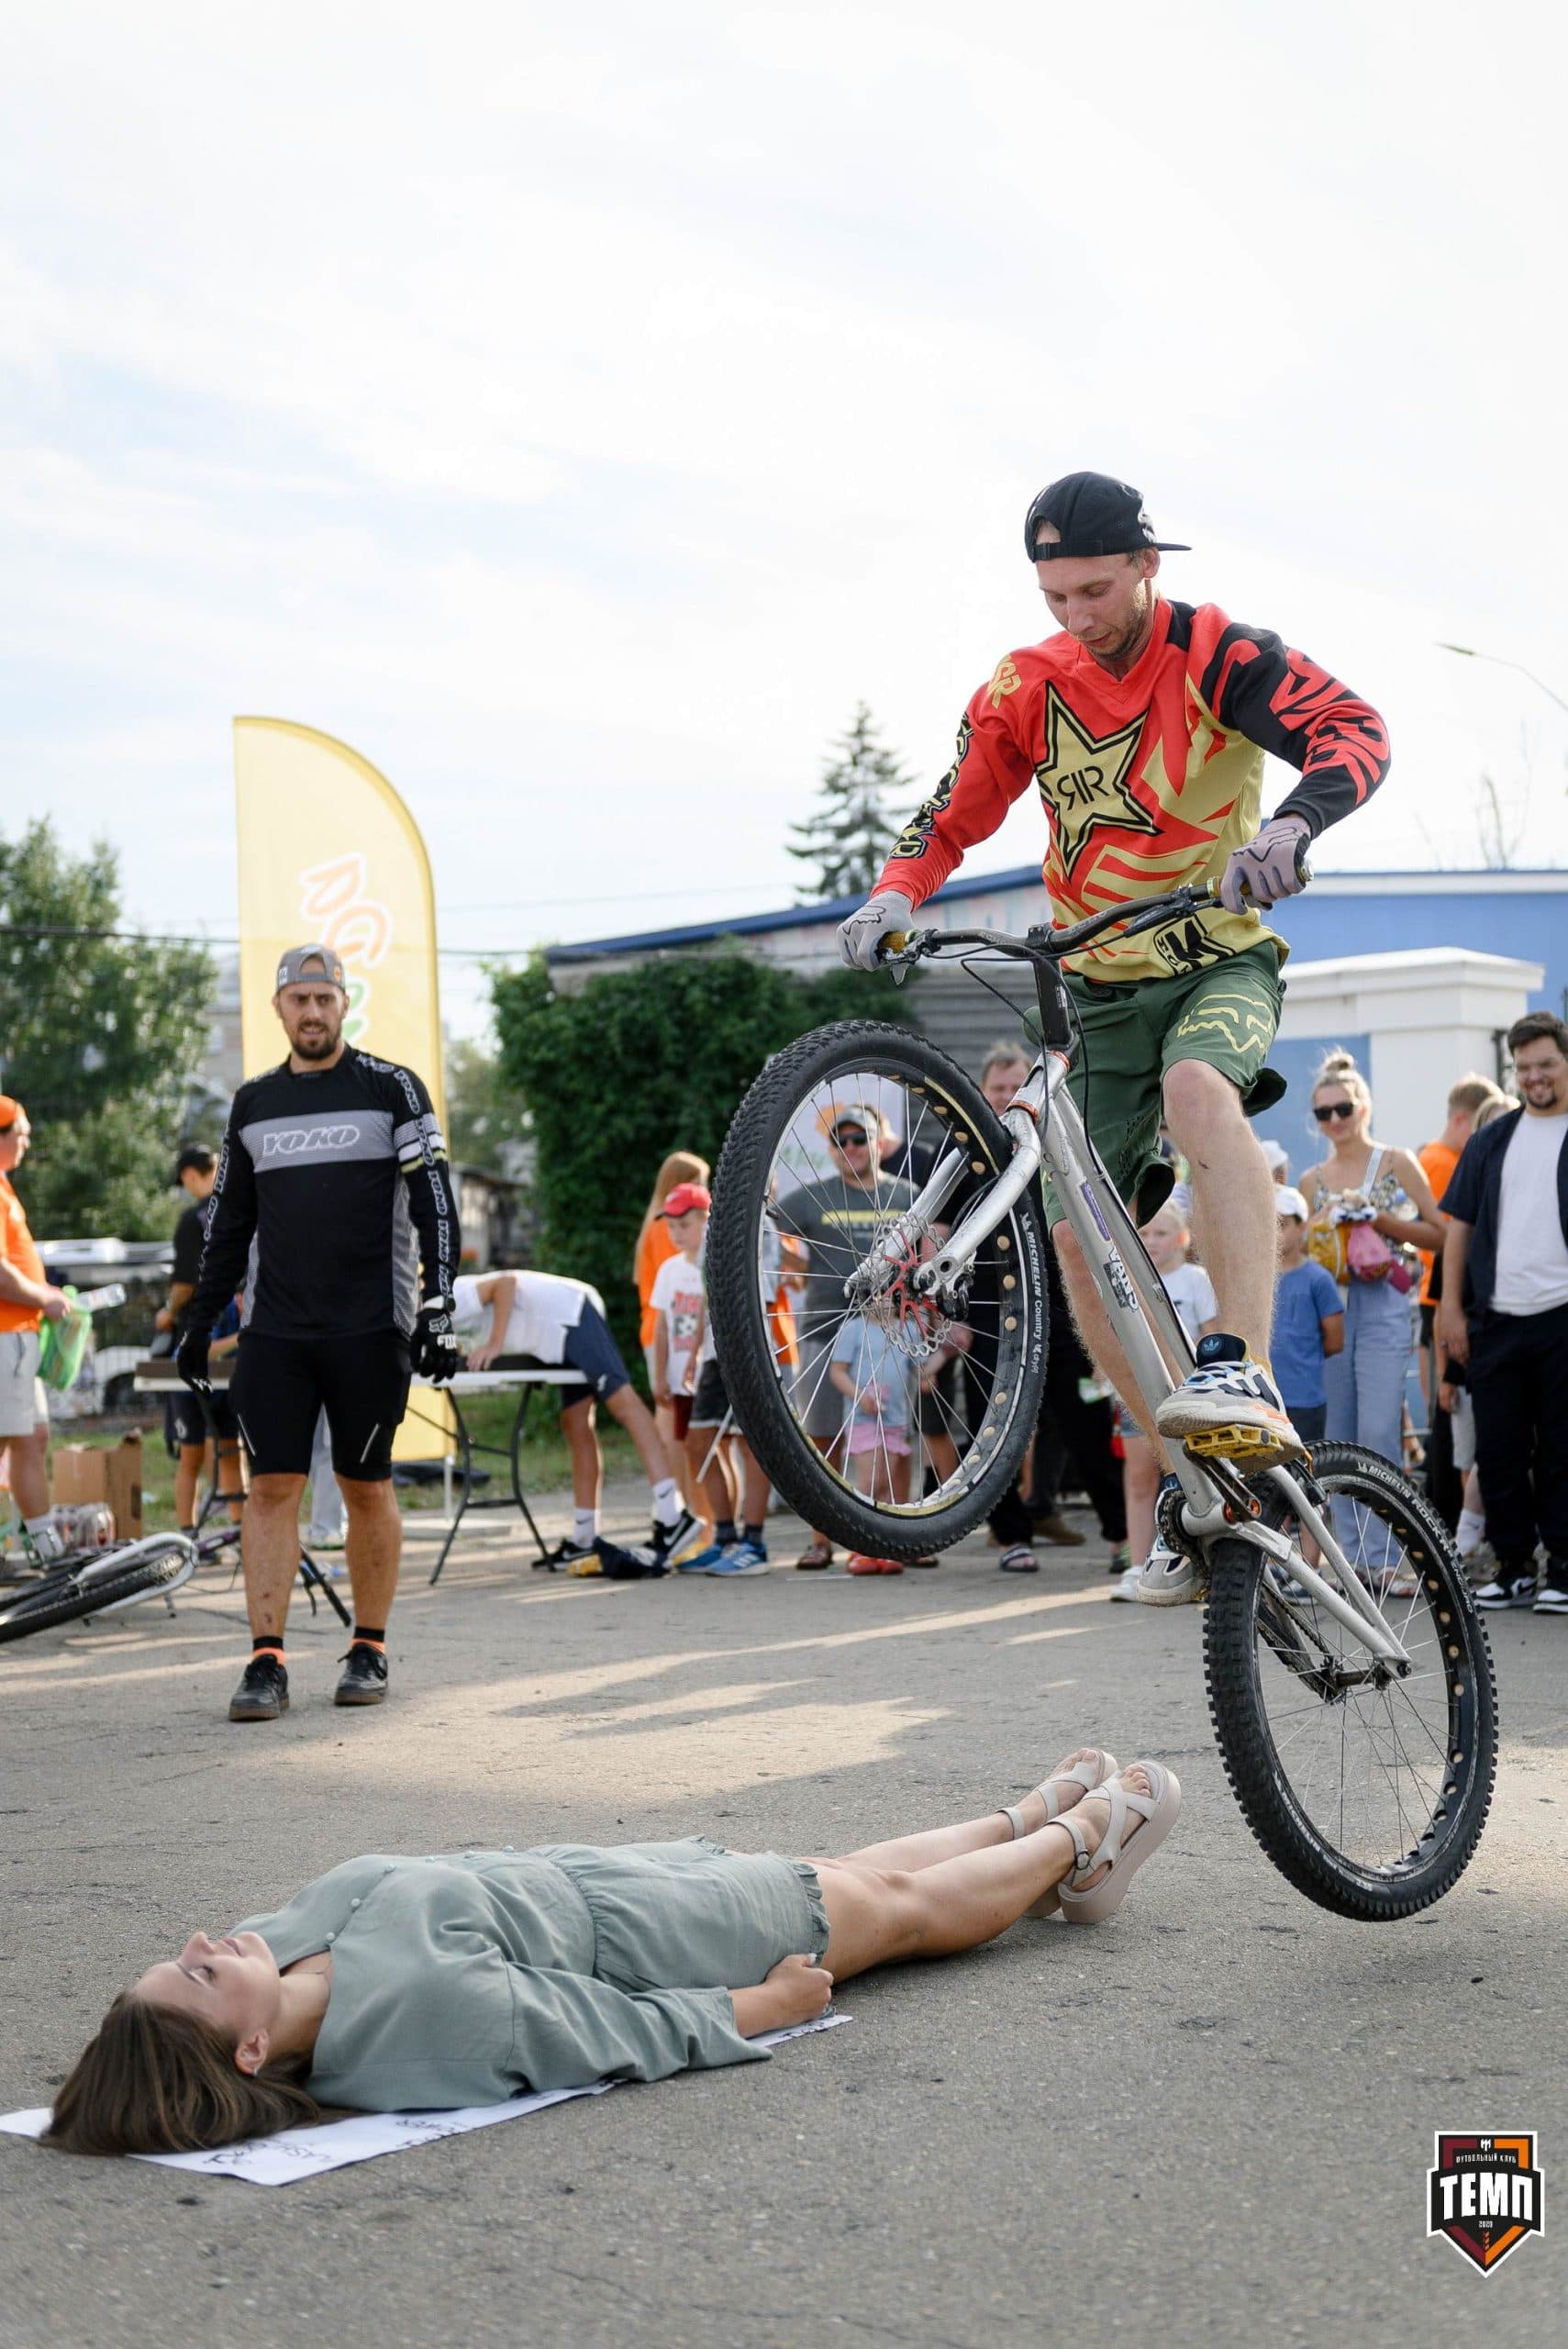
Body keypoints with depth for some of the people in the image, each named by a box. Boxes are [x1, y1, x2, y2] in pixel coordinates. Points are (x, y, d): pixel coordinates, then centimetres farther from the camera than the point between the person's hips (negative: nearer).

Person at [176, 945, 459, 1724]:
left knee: (367, 1488, 4)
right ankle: (266, 1660, -2)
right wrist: (198, 1323, 17)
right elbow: (229, 1223, 19)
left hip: (369, 1329, -3)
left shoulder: (392, 1089, 2)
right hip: (273, 1330, 3)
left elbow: (435, 1202, -1)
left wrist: (437, 1305, -10)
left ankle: (369, 1650, 15)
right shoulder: (253, 1104, 13)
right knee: (272, 1488, -4)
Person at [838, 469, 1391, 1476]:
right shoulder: (1026, 687, 1)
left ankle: (1246, 1371, -44)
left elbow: (1357, 730, -23)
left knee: (1199, 1089, -38)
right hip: (1101, 989, 5)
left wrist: (1292, 825, -44)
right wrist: (895, 896, -17)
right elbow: (951, 818, 5)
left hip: (1221, 964, -4)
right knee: (1080, 1232, -4)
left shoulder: (1217, 654, -10)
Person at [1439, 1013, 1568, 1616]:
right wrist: (1452, 1307, 5)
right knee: (1498, 1450, 7)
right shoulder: (1490, 1141, 13)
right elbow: (1459, 1226, 13)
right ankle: (1513, 1567, 16)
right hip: (1495, 1321, 4)